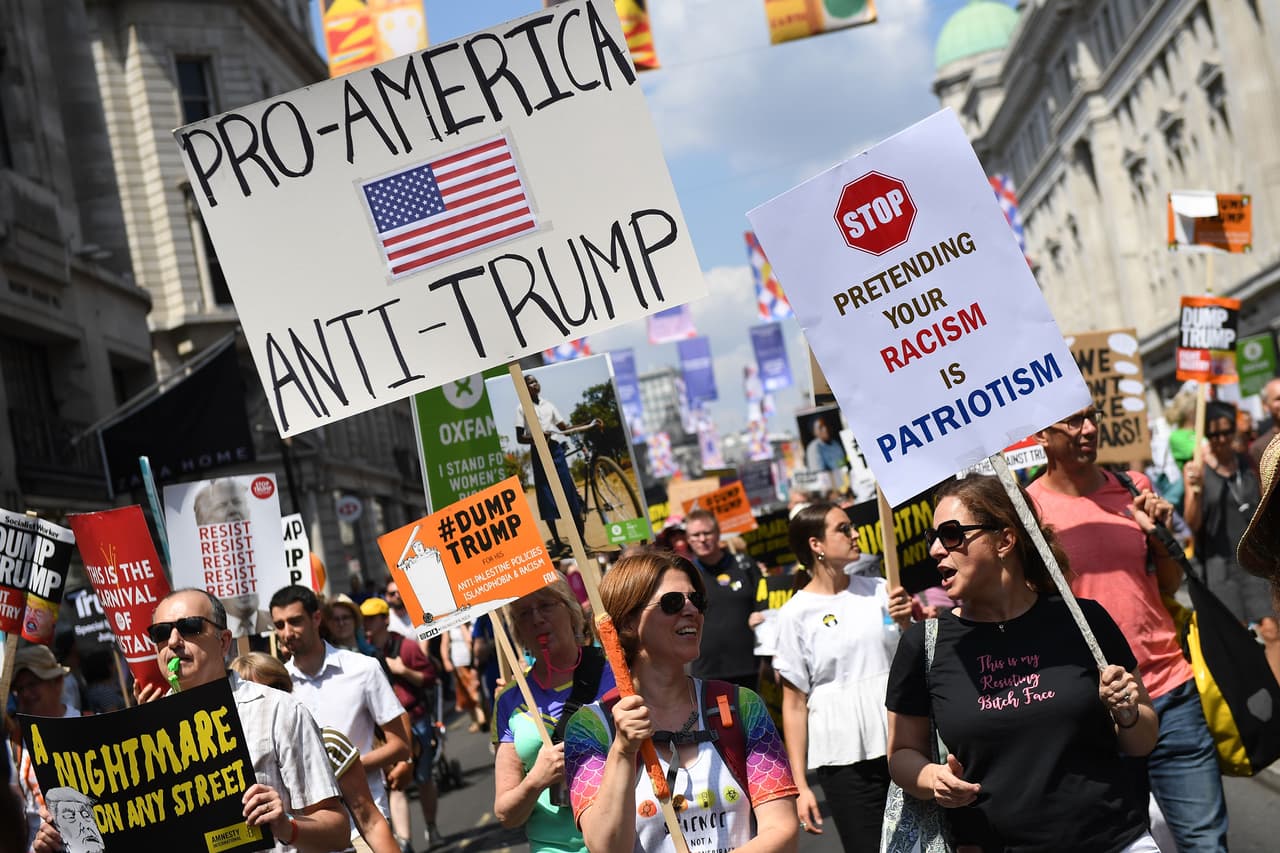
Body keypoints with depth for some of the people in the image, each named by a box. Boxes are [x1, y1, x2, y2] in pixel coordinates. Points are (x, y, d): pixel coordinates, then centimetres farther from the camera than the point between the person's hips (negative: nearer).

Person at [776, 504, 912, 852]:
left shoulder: (879, 590, 6)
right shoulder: (797, 613, -3)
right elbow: (794, 704, -3)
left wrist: (906, 624, -8)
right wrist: (800, 785, -5)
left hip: (901, 744, 3)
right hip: (845, 761, -3)